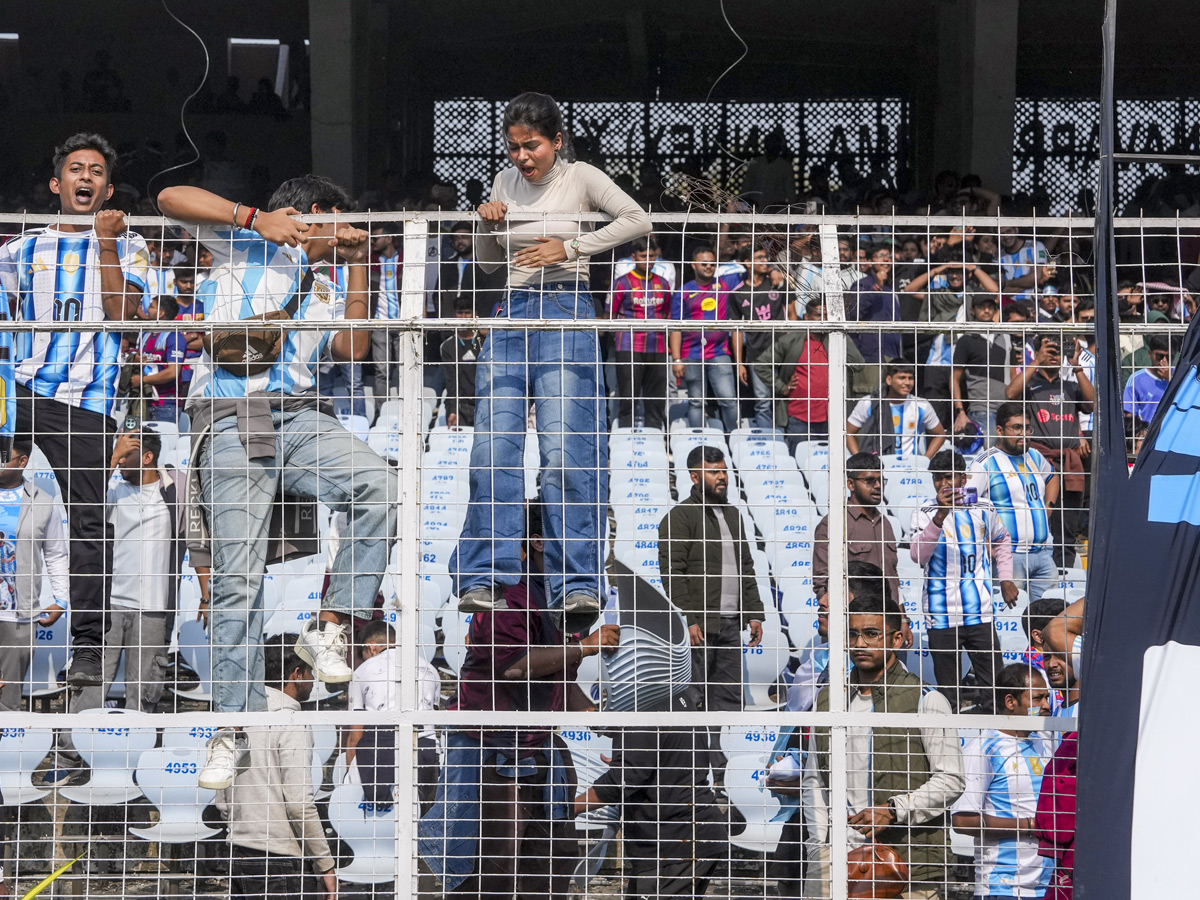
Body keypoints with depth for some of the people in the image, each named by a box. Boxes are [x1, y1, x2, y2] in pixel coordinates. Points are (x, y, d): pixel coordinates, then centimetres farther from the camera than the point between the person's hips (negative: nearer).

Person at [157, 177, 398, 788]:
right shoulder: (248, 245, 12)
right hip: (231, 421, -4)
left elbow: (352, 348, 13)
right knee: (237, 577, -8)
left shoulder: (325, 291, 28)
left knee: (378, 486, -25)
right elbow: (171, 198, 1)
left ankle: (327, 630, -13)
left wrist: (358, 266, 14)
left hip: (298, 416, 5)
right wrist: (256, 217, -5)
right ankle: (234, 728, -1)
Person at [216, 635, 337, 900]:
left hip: (238, 856, 8)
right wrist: (325, 864, -10)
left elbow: (222, 801, 16)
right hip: (280, 861, -8)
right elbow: (299, 803, -16)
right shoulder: (291, 723, -11)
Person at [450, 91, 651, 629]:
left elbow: (638, 221, -9)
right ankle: (485, 578, -3)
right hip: (513, 315, 5)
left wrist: (570, 247, -12)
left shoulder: (581, 178, 1)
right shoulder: (506, 182, 14)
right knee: (492, 449, -5)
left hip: (566, 316, -4)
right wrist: (488, 223, -1)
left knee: (565, 453, -12)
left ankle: (575, 586, -12)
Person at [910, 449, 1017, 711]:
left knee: (992, 687, 0)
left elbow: (1001, 541, 28)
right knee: (948, 694, 5)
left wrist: (1005, 579, 18)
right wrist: (940, 516, -30)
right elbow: (918, 555, -19)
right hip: (941, 617, -2)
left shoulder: (983, 510, 7)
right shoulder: (924, 513, -1)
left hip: (980, 613, 2)